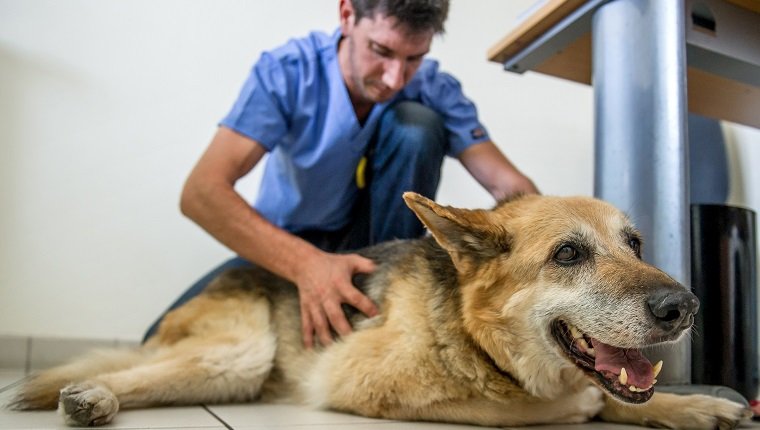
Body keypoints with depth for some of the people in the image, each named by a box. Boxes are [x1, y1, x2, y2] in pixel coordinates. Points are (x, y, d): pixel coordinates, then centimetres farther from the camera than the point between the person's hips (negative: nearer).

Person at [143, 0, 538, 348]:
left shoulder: (434, 90, -17)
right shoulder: (288, 71, -23)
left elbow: (508, 184, -21)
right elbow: (201, 193, -32)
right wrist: (305, 262, -46)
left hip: (381, 242, 1)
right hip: (286, 245, 0)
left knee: (417, 124, -24)